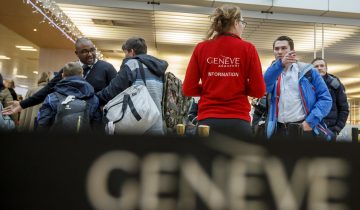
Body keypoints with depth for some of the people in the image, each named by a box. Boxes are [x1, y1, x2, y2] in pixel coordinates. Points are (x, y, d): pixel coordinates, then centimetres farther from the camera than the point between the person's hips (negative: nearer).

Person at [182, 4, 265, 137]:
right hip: (238, 122, -1)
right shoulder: (247, 48, 0)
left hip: (208, 121, 2)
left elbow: (188, 89, 3)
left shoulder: (201, 48, 4)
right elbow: (258, 91, -1)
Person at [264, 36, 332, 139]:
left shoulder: (307, 71, 6)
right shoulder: (273, 73, 13)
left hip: (304, 129, -2)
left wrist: (311, 121, -11)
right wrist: (280, 64, -29)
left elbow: (325, 97, 1)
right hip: (279, 131, 3)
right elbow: (264, 86, -13)